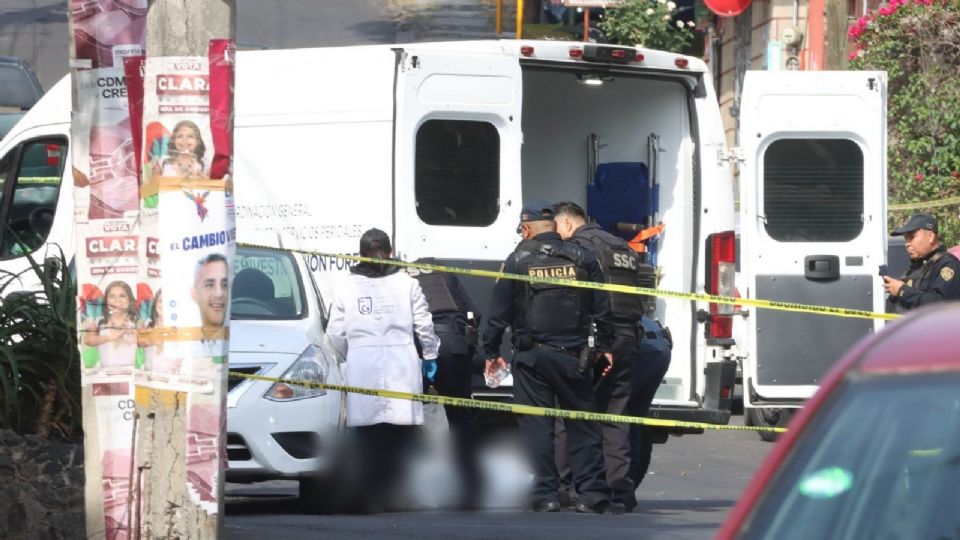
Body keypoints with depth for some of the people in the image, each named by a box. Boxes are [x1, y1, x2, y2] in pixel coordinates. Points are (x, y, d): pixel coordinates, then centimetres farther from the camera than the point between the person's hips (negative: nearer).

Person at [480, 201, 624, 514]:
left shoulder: (517, 261, -2)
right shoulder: (581, 259, 4)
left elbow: (499, 312, -1)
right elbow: (602, 309, 7)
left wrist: (491, 352, 7)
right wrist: (605, 346, 17)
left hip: (532, 356, -2)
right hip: (574, 355, 2)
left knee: (536, 426, 2)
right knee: (583, 425, 6)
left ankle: (545, 494, -2)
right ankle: (593, 494, 4)